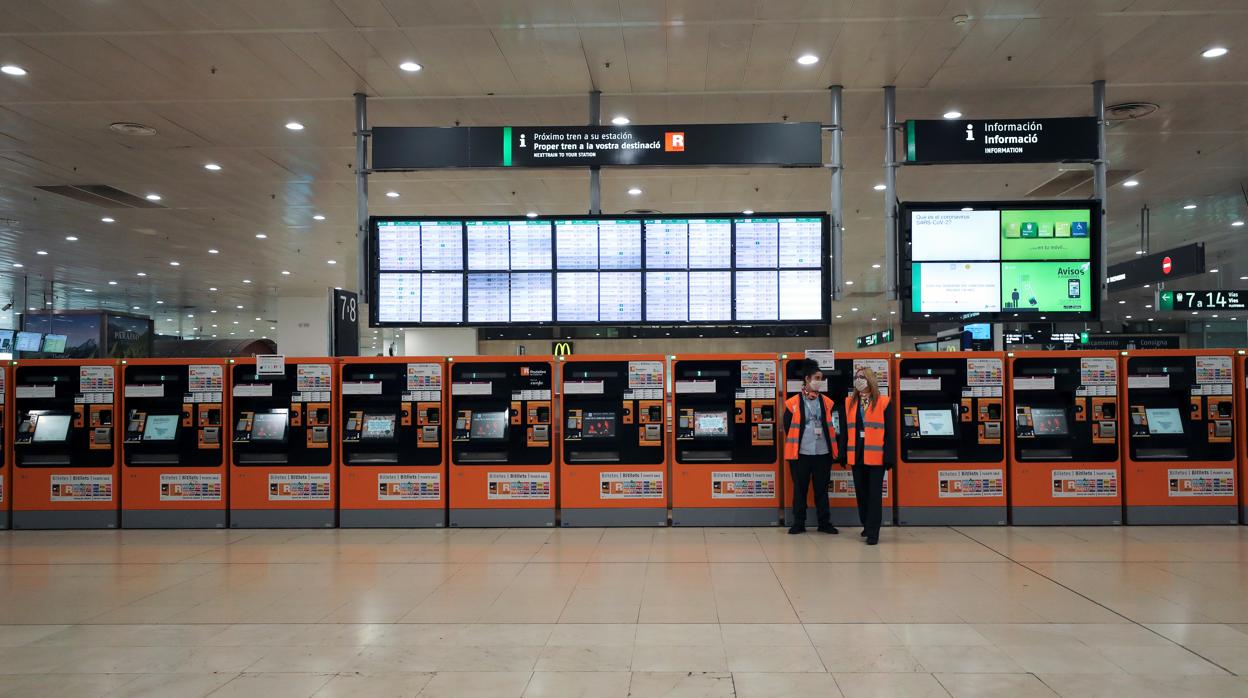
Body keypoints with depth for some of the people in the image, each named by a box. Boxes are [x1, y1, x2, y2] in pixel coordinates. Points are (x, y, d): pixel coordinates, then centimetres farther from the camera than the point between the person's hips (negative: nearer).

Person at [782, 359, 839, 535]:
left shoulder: (826, 402, 7)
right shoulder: (793, 403, -3)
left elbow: (830, 425, 14)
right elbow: (788, 427, 4)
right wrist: (795, 444, 8)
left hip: (823, 453, 2)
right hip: (800, 454, -2)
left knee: (822, 489, 9)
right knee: (800, 489, 6)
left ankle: (824, 523, 17)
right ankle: (799, 523, 15)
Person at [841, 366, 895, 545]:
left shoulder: (883, 402, -4)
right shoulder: (849, 403, 7)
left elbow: (890, 432, -4)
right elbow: (846, 430, 9)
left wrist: (889, 457, -9)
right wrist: (843, 455, 5)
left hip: (876, 456, -4)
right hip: (856, 455, 4)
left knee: (874, 493, -1)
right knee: (861, 492, 12)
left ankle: (873, 532, 3)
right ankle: (867, 525, 28)